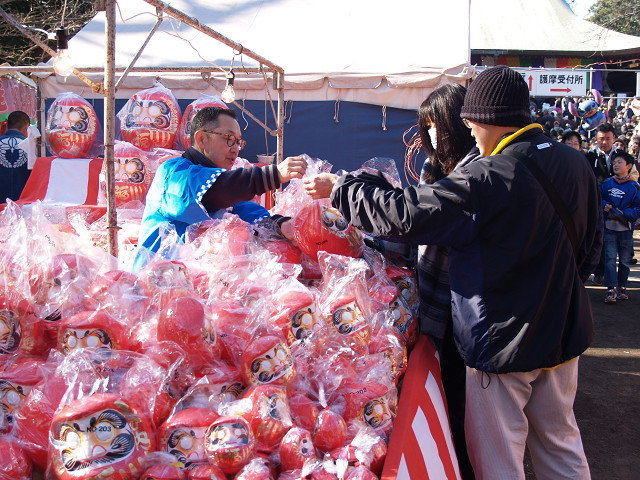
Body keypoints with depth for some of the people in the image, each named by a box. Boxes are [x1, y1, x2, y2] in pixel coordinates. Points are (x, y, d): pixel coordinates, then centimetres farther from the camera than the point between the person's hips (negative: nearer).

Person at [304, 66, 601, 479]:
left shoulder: (488, 179, -23)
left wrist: (340, 188, -12)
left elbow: (404, 214, -24)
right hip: (565, 332, 8)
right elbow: (591, 245, 12)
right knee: (561, 443, 23)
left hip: (503, 341, -7)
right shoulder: (576, 163, 0)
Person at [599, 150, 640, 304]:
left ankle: (622, 287, 24)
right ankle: (611, 289, -2)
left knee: (625, 260, 9)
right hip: (609, 227, 1)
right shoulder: (607, 183, 6)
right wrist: (604, 205, -6)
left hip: (625, 228, -1)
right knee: (610, 258, -4)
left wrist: (624, 213, -17)